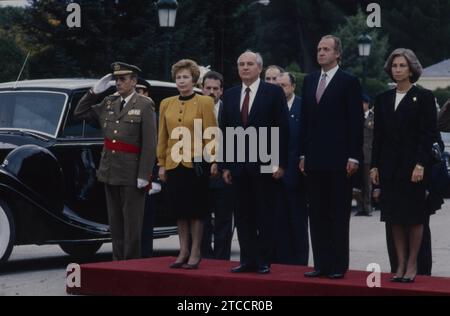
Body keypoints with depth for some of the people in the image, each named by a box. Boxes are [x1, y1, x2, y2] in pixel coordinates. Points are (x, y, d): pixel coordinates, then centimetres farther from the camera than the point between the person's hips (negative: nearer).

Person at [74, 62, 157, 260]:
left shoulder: (145, 106, -6)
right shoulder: (108, 103, 12)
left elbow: (150, 143, -11)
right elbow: (80, 112, 18)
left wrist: (144, 175, -16)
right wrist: (95, 91, 7)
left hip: (132, 175, -6)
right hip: (110, 171, 6)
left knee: (132, 224, -2)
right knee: (115, 224, 11)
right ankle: (118, 261, 17)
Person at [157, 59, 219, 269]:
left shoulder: (204, 102, -2)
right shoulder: (166, 104, 9)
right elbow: (162, 136, 11)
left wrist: (213, 161, -11)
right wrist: (161, 164, 7)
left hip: (196, 163, -4)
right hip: (174, 164, 4)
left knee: (196, 209, 1)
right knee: (179, 209, 8)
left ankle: (195, 253, 7)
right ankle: (183, 251, 16)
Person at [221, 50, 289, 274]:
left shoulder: (273, 92, -1)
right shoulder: (230, 95, 12)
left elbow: (282, 129, -5)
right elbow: (224, 131, 12)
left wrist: (280, 163, -10)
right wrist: (225, 165, 6)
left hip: (265, 165, -4)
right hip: (239, 165, 4)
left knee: (265, 216, 1)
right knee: (243, 216, 6)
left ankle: (264, 261, 6)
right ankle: (248, 260, 11)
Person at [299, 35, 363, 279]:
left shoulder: (349, 82, -3)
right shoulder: (309, 81, 14)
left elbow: (356, 122, -6)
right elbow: (304, 119, 15)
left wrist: (353, 157, -12)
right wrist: (303, 154, 10)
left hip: (339, 159, -6)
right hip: (315, 159, 6)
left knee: (339, 214, 0)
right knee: (317, 214, 6)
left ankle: (338, 265, 4)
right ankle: (321, 264, 11)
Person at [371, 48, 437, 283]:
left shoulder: (424, 97, -2)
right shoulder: (383, 99, 11)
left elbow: (428, 134, -7)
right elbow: (378, 135, 11)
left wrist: (421, 164, -15)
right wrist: (375, 166, 5)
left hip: (413, 165, -4)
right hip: (389, 166, 4)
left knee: (414, 217, 0)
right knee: (395, 218, 4)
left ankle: (412, 264, 6)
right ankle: (400, 264, 9)